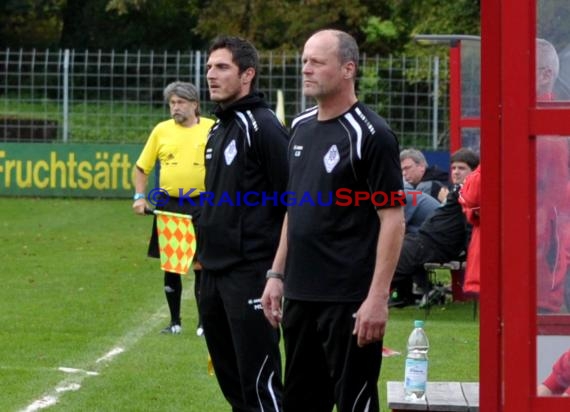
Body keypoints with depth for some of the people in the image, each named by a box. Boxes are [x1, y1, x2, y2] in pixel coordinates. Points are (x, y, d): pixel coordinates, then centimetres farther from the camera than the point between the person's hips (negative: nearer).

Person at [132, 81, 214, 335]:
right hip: (168, 204, 2)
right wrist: (139, 196, 0)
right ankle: (175, 321, 16)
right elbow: (142, 166, 10)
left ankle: (203, 322, 8)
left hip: (201, 206, -2)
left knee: (200, 264, -1)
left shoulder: (211, 129, 0)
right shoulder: (161, 130, 5)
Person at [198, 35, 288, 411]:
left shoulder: (263, 127, -12)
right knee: (230, 377, 13)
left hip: (251, 274, -9)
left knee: (259, 380, -8)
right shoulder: (219, 130, 16)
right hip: (214, 273, 9)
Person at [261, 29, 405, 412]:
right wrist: (277, 274, 15)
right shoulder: (302, 127, 12)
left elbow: (393, 219, -14)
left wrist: (378, 296, -19)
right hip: (300, 295, 8)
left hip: (350, 301, -8)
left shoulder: (370, 134, -11)